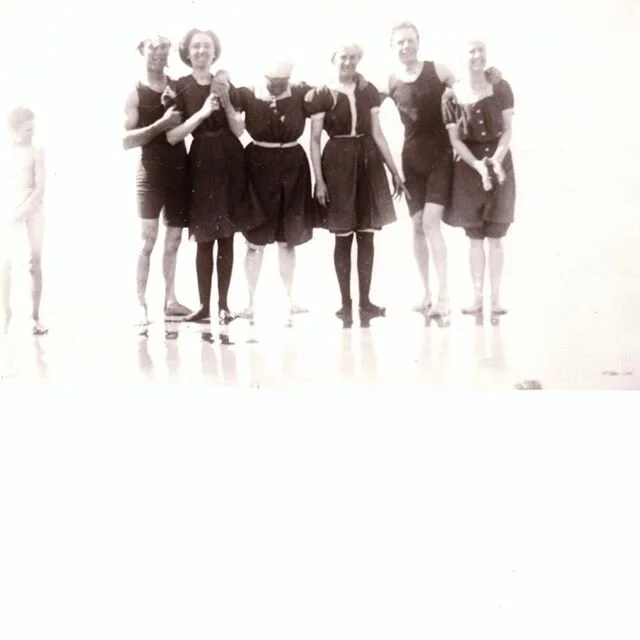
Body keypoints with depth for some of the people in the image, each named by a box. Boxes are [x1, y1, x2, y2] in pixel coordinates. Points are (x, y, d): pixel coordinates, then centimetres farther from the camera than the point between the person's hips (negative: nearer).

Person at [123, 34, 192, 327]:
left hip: (180, 171, 4)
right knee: (148, 239, -8)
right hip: (151, 171, -4)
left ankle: (170, 300, 17)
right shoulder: (135, 94, -2)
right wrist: (161, 124, -20)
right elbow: (126, 140, -10)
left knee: (173, 240, 9)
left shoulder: (179, 88, 7)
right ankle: (141, 304, -4)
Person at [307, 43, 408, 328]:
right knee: (343, 236, 1)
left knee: (367, 234, 4)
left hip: (368, 162, 3)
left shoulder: (369, 91, 9)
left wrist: (395, 171, 9)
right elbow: (314, 140, -2)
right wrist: (319, 179, -10)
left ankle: (365, 301, 11)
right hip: (337, 162, -3)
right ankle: (346, 303, 9)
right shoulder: (321, 95, -1)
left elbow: (377, 133, 12)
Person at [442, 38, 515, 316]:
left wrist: (496, 159, -18)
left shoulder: (500, 88, -1)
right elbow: (454, 140, -4)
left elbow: (507, 130, -2)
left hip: (499, 163, 0)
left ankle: (495, 297, 7)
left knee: (495, 236, 0)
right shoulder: (452, 95, -2)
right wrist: (478, 165, -17)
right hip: (468, 166, 0)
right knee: (474, 237, 4)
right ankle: (477, 297, 12)